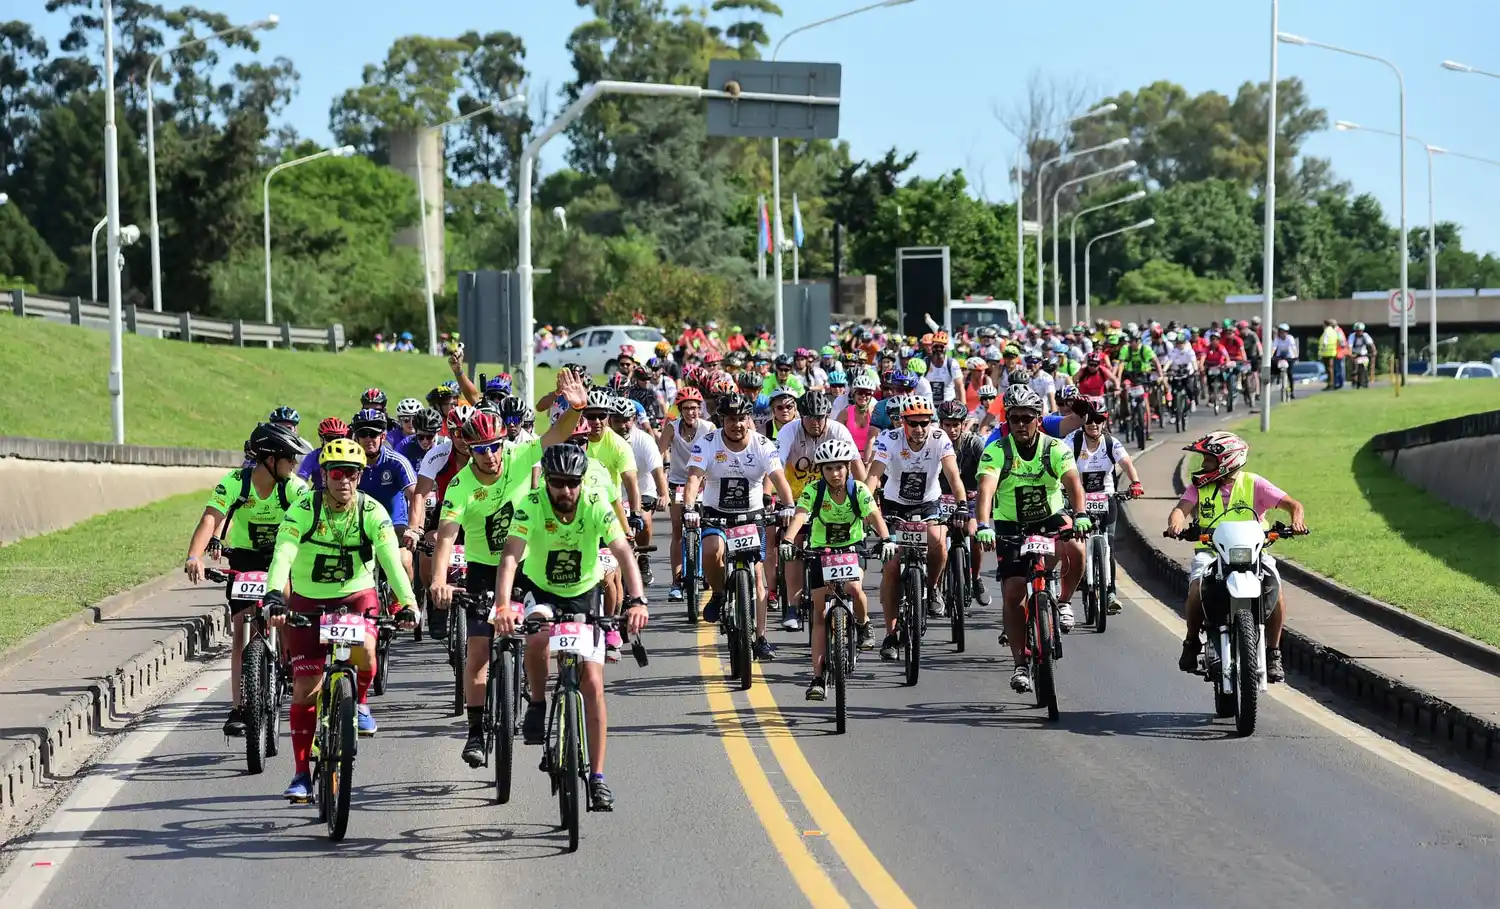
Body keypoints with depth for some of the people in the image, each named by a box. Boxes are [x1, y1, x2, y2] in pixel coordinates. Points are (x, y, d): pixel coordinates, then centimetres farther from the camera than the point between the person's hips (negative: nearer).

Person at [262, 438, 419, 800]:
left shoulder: (372, 512, -14)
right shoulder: (304, 510, -17)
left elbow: (392, 560, -22)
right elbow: (283, 555, -29)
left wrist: (407, 603, -38)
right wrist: (274, 596, -47)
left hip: (356, 597, 0)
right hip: (308, 602, 0)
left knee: (364, 650, -33)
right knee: (304, 689, -4)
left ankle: (359, 701, 0)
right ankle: (301, 773, 7)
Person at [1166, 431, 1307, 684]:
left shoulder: (1253, 483, 3)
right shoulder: (1199, 487, 10)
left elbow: (1292, 504, -3)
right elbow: (1182, 508, -5)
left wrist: (1297, 519, -26)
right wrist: (1176, 522, -30)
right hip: (1211, 552, 1)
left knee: (1275, 589, -27)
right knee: (1197, 587, -29)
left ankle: (1273, 654, -10)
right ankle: (1192, 642, -3)